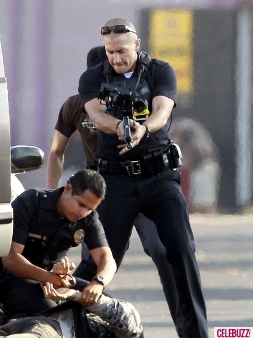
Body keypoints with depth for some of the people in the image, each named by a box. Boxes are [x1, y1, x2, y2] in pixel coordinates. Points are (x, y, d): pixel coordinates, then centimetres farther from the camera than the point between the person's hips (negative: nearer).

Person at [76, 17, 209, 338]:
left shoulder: (160, 72, 2)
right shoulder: (92, 79, 3)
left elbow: (162, 110, -16)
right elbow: (96, 115, -16)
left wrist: (143, 129, -39)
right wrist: (119, 126, -39)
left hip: (159, 175, 0)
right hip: (116, 177, 0)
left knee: (182, 249, -7)